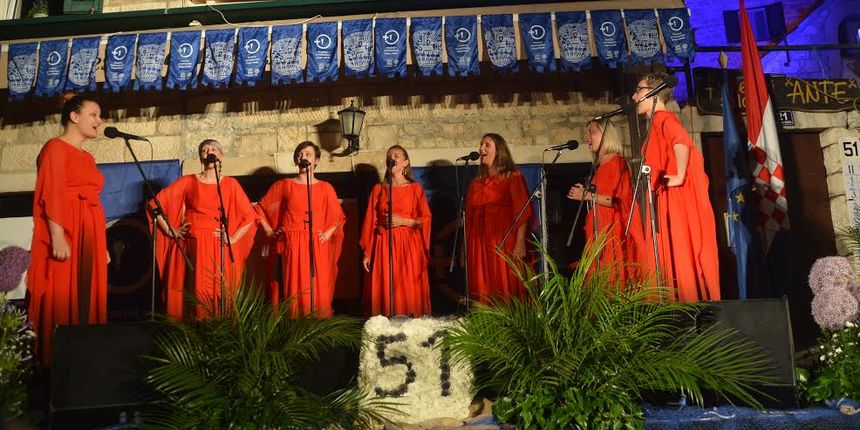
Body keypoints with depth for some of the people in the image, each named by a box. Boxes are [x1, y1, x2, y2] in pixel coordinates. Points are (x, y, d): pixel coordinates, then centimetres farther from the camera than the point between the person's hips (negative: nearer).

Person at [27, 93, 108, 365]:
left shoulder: (87, 157, 20)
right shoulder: (56, 148, -4)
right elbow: (51, 195, -14)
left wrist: (102, 244, 15)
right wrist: (58, 237, -23)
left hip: (90, 236, 8)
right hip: (66, 236, -8)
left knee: (86, 298, 9)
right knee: (62, 299, -5)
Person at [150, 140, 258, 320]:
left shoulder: (230, 184, 6)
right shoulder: (188, 182, 5)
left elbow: (250, 217, 7)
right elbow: (155, 204, 5)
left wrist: (233, 238, 0)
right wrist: (170, 231, 2)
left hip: (219, 249, 0)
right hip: (192, 247, 0)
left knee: (218, 292, -3)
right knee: (195, 292, -3)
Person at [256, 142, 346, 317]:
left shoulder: (326, 188, 9)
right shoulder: (284, 185, 7)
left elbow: (338, 217, 15)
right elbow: (260, 208, 14)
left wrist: (327, 234, 2)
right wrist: (269, 232, 7)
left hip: (316, 247, 1)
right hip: (290, 246, 0)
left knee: (317, 292, -2)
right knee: (292, 291, -1)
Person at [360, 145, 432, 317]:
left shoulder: (415, 189, 5)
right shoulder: (378, 189, 9)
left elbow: (426, 219, 1)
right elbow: (370, 222, 6)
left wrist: (402, 221, -12)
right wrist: (367, 253, 1)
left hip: (408, 246, -1)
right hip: (383, 246, 1)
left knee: (409, 292, -3)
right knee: (384, 291, 0)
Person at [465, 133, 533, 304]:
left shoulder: (512, 177, 3)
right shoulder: (476, 182, 19)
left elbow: (522, 211, -7)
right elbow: (469, 215, 15)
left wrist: (520, 242, -17)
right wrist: (465, 248, 10)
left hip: (504, 242, -5)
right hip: (479, 244, 5)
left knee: (506, 287, -6)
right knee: (482, 288, 3)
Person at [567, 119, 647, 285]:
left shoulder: (617, 161, -5)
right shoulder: (600, 166, 17)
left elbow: (617, 200, -15)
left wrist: (587, 195, -11)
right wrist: (585, 194, 11)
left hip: (614, 227, -7)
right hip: (600, 228, 7)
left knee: (615, 274, -8)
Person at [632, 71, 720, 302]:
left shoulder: (662, 118, -10)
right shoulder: (659, 121, 19)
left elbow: (682, 142, -31)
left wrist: (680, 177, -23)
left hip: (677, 200, -9)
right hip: (669, 202, 9)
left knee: (682, 257, -7)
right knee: (676, 260, 9)